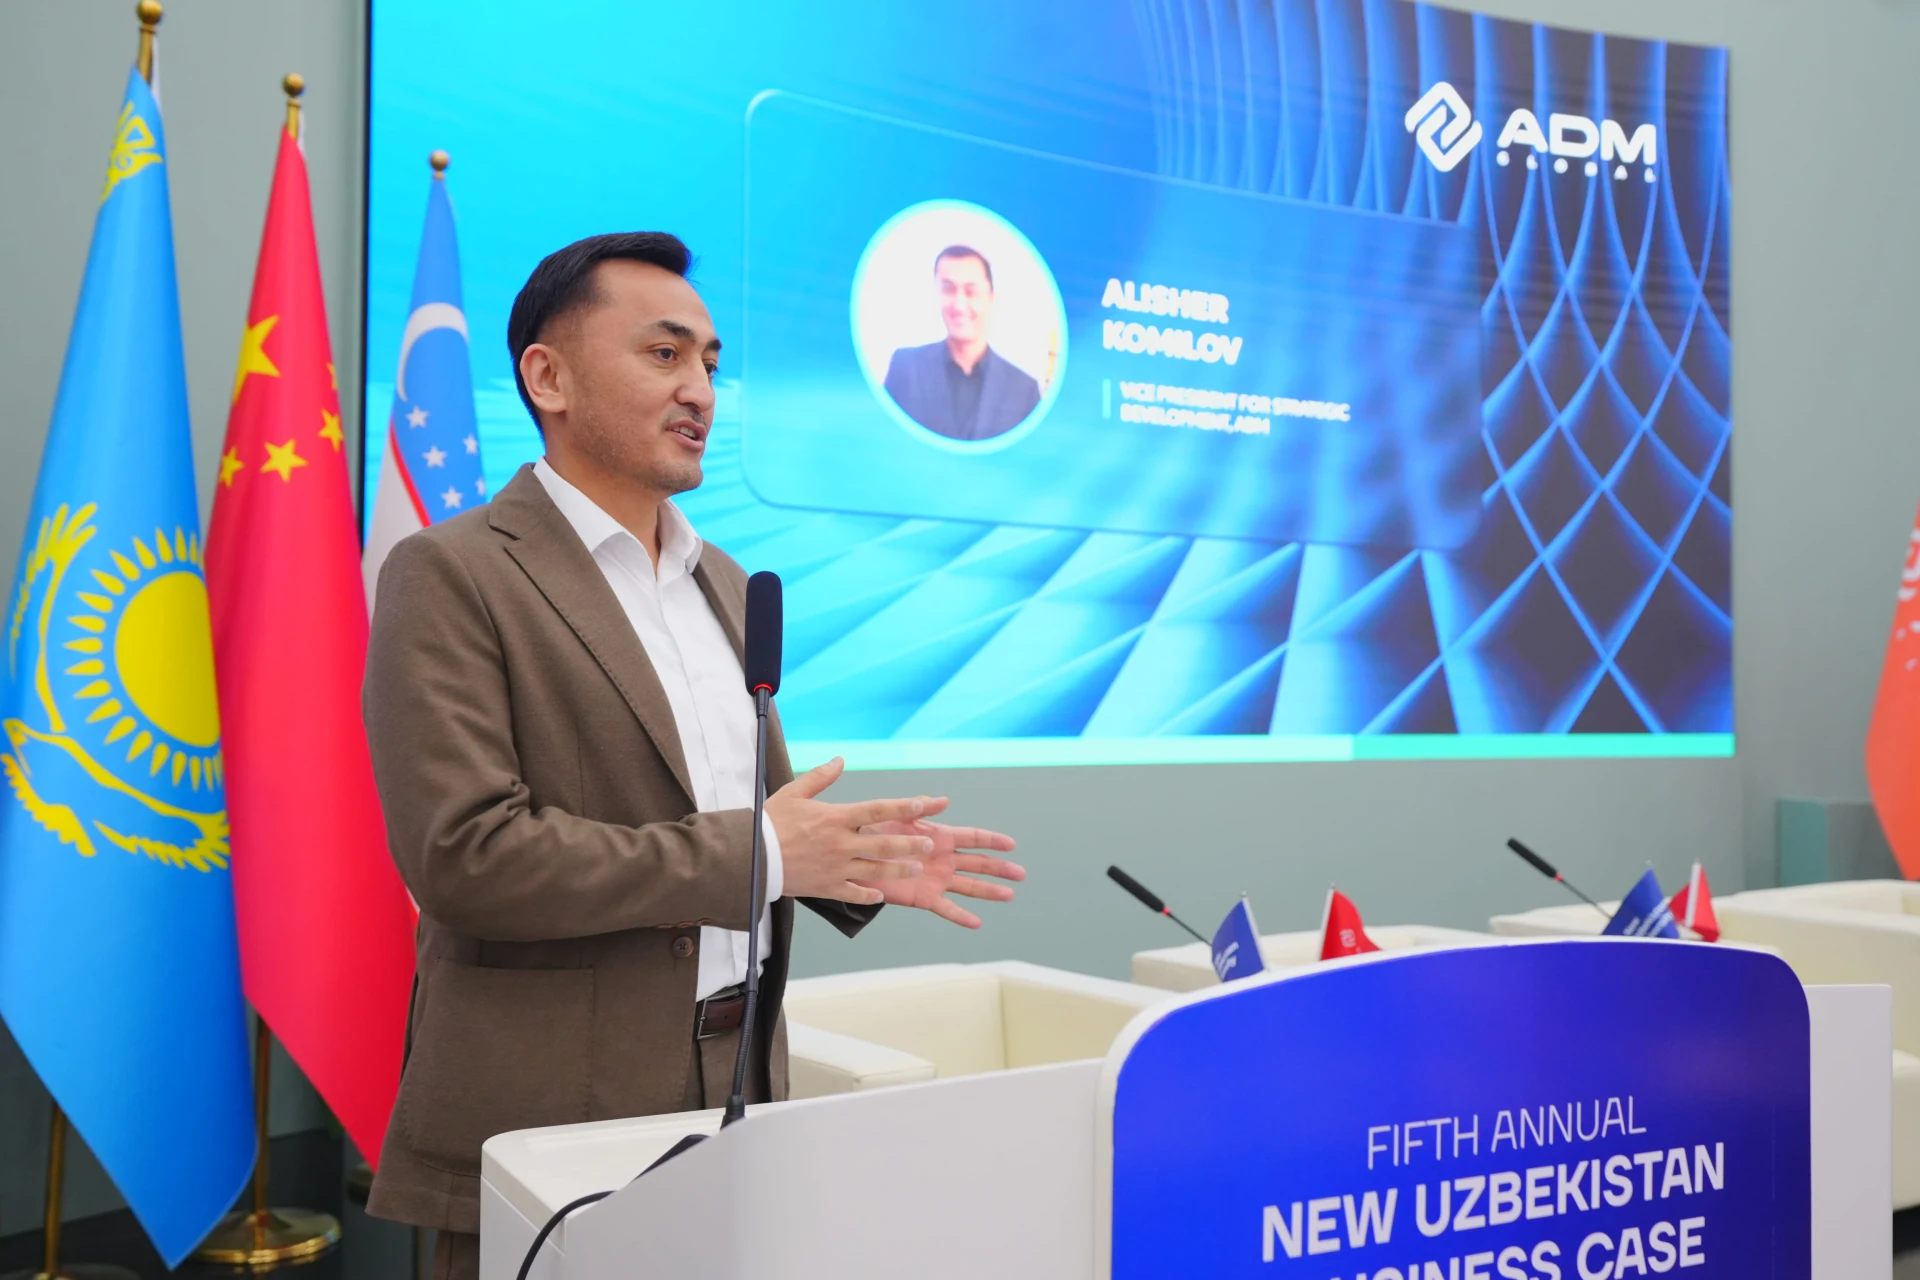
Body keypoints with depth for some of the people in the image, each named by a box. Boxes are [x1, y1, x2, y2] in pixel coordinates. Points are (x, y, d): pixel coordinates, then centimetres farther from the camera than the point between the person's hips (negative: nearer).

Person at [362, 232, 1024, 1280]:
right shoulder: (451, 576, -10)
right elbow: (464, 855, -20)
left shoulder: (720, 582, 12)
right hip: (546, 1126, -6)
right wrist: (755, 851, -20)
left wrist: (863, 861, 0)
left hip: (737, 1091, 7)